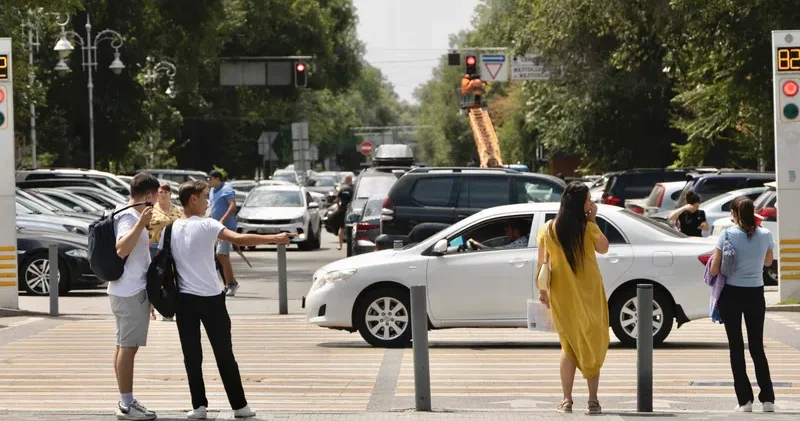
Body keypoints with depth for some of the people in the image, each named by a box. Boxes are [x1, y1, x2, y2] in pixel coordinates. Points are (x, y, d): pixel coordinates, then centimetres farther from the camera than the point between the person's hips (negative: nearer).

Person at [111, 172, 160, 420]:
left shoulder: (129, 215, 15)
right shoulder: (129, 217, -16)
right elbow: (121, 249, -32)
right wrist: (141, 224, -38)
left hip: (125, 290, 11)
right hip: (132, 291, -11)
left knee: (124, 346, 14)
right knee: (128, 346, -8)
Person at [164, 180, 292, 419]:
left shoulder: (170, 230, 3)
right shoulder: (206, 226, -10)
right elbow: (239, 239, -22)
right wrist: (274, 239, -20)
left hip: (185, 300, 3)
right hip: (211, 299, -3)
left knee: (192, 357, 7)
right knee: (224, 355, 5)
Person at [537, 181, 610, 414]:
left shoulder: (547, 231, -3)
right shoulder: (588, 229, -12)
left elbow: (542, 264, 0)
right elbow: (603, 248, 3)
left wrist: (542, 292, 11)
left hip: (562, 297, 2)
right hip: (590, 295, -2)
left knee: (569, 346, 12)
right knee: (593, 346, 7)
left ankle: (567, 400, 6)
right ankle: (593, 400, 4)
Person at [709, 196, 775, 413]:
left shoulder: (727, 235, -13)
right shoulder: (765, 235, -4)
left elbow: (714, 270, -11)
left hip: (731, 295, -2)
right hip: (756, 295, 2)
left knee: (736, 348, 5)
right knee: (757, 347, 12)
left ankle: (745, 400, 2)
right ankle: (767, 399, 6)